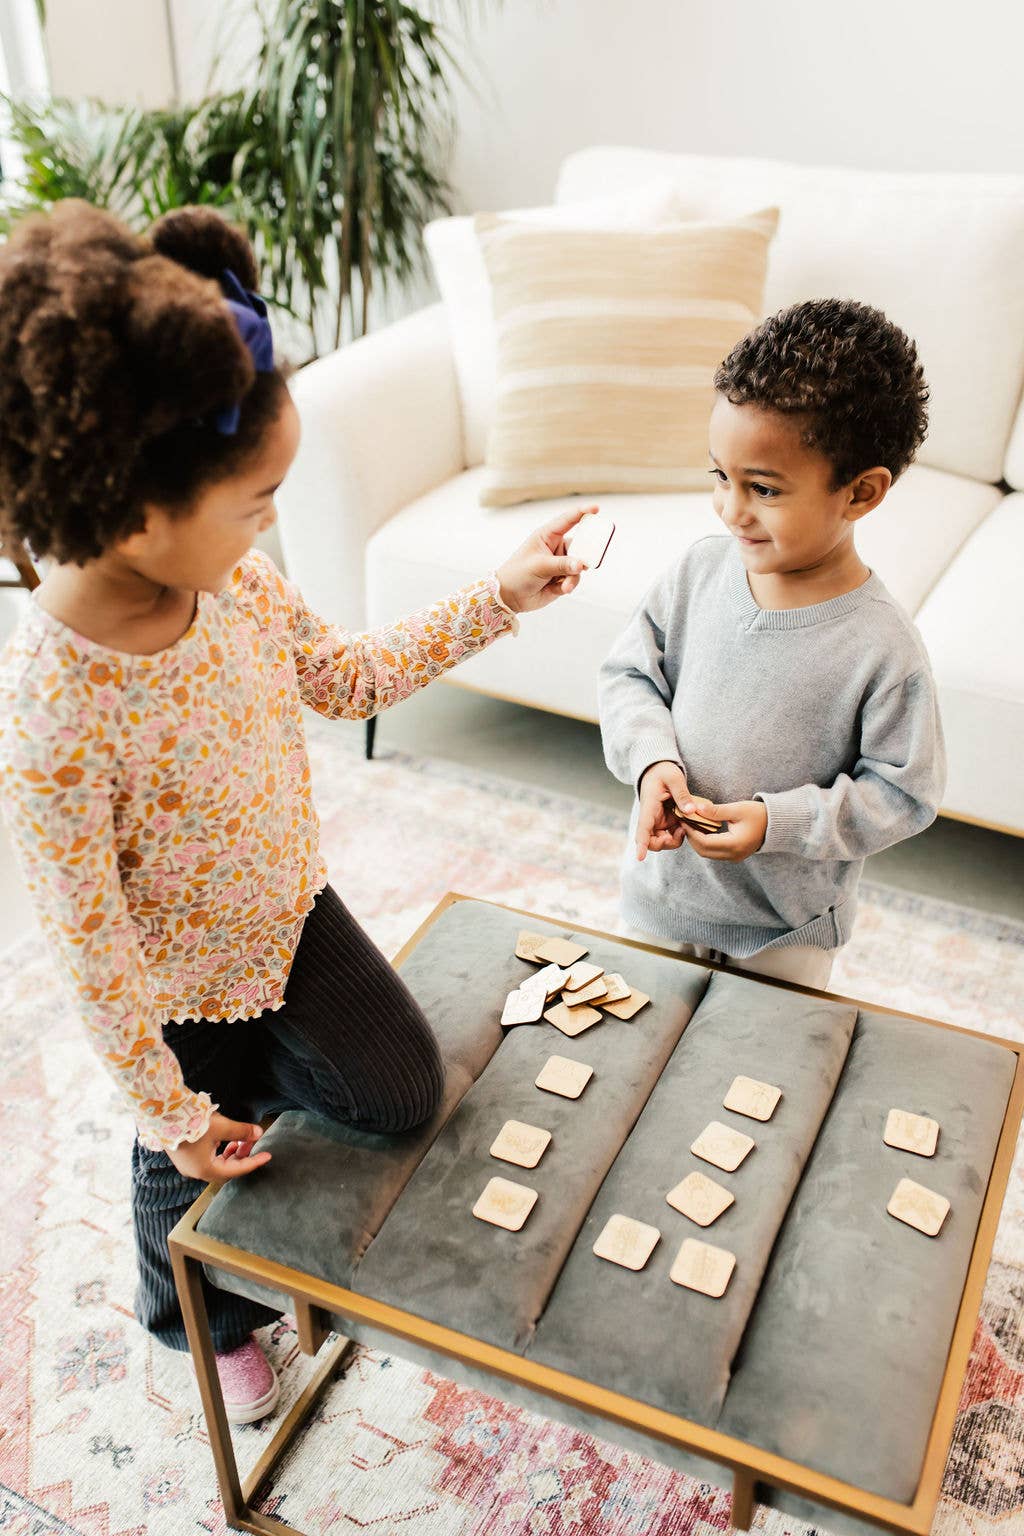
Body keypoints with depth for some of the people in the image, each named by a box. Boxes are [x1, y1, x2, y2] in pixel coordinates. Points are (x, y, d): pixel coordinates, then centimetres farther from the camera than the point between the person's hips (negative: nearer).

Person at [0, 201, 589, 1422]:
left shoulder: (236, 582, -18)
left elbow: (346, 677, 1)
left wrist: (497, 598, -6)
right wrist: (171, 1112, -15)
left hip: (291, 911, 5)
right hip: (181, 988, -4)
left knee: (406, 1092, 12)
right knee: (189, 1179, 24)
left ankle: (258, 1070, 40)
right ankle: (203, 1324, 58)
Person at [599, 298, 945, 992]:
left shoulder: (882, 647, -24)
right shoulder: (700, 570, -12)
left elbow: (902, 793, -16)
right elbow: (631, 675, -1)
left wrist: (776, 821, -26)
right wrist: (654, 759, -19)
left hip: (786, 923, -4)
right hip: (664, 883, 4)